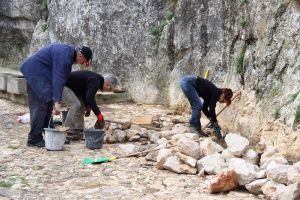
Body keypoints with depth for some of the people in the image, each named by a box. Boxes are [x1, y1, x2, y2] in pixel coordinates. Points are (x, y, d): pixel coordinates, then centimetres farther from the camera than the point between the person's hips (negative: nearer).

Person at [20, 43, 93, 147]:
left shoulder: (69, 52, 5)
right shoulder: (63, 55, -26)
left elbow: (63, 76, 13)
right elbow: (58, 78, -29)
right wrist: (57, 101, -29)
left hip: (41, 74, 10)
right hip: (35, 73, -10)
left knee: (48, 104, 11)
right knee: (39, 106, -11)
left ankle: (43, 134, 17)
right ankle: (34, 139, -8)